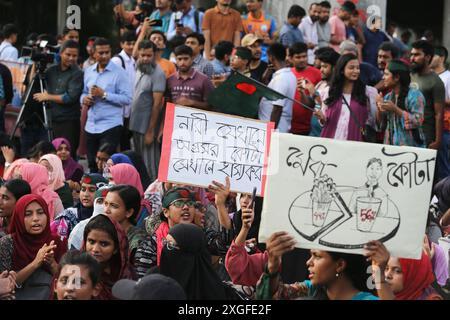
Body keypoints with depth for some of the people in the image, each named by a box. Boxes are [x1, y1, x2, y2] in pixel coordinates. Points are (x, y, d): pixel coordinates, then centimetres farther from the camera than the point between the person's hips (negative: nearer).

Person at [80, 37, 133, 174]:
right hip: (91, 126, 6)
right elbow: (84, 93, 21)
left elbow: (127, 98, -13)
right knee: (92, 165, 12)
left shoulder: (119, 73, -7)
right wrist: (84, 98, -3)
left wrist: (104, 95, -17)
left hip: (111, 125, -6)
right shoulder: (88, 72, 12)